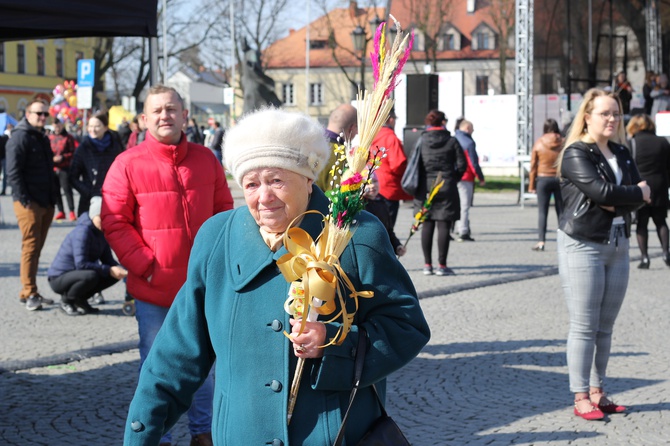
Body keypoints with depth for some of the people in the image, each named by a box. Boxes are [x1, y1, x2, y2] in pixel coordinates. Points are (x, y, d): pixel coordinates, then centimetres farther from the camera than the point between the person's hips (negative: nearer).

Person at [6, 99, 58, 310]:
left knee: (36, 247, 11)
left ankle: (29, 292, 18)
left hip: (45, 203, 9)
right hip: (29, 203, -9)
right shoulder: (20, 137, -9)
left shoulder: (42, 138, 18)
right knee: (30, 247, -8)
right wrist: (23, 198, -20)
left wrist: (54, 196, 17)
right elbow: (13, 172, -15)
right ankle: (29, 294, -6)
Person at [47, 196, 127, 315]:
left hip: (77, 273, 8)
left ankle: (80, 299, 9)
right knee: (90, 276, -36)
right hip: (59, 278, -8)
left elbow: (108, 260, 6)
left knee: (114, 274, -2)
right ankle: (66, 300, -8)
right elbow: (81, 264, -29)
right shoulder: (83, 231, -22)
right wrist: (109, 270, -29)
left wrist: (120, 269, -16)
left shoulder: (101, 233, 3)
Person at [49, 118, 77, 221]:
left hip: (65, 169, -5)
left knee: (67, 189, -9)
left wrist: (63, 157, -14)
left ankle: (71, 212, -6)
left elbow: (74, 153, -4)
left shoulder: (68, 137, -1)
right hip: (53, 169, 5)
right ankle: (61, 212, 15)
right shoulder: (50, 138, 10)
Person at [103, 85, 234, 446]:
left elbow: (224, 212, 11)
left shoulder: (206, 159, 4)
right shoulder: (128, 164, -7)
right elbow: (114, 222, -7)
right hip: (153, 288, -3)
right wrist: (145, 266, -14)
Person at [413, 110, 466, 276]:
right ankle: (442, 265, -2)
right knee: (444, 225, -1)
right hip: (446, 188, -2)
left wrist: (416, 184, 11)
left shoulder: (421, 141, 2)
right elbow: (462, 165, -1)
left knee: (427, 225, 7)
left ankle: (427, 264, 8)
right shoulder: (452, 141, -1)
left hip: (425, 187, 2)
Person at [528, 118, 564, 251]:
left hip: (543, 179, -1)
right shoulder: (563, 143, -2)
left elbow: (533, 165, 0)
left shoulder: (538, 143, -2)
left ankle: (541, 241, -7)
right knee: (561, 211, 9)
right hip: (560, 179, 1)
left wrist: (531, 185, 5)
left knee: (542, 211, 1)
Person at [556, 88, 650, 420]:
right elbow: (601, 190, -21)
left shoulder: (621, 153, 14)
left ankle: (597, 392, 16)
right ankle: (581, 398, -1)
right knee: (584, 327, -5)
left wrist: (616, 203, -16)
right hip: (583, 244, -7)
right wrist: (636, 194, -7)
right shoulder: (576, 154, -8)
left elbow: (641, 194, 2)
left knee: (605, 327, 9)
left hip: (618, 245, 7)